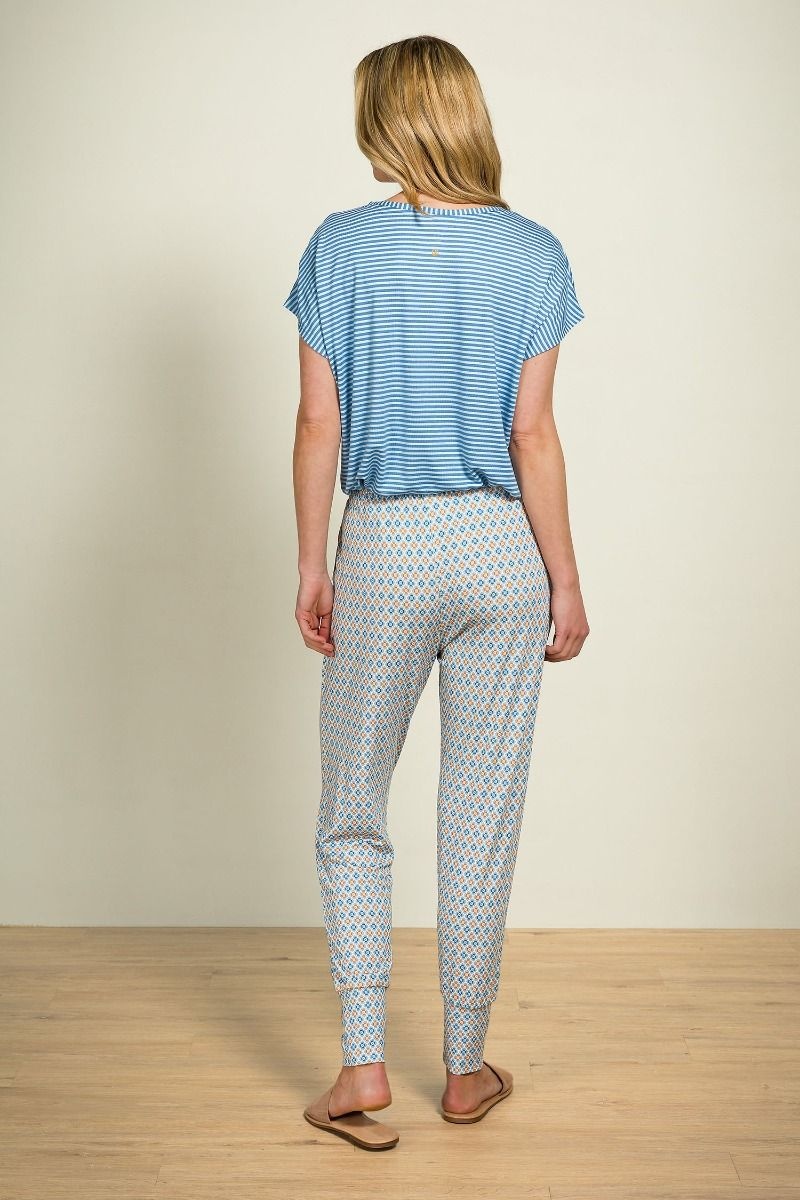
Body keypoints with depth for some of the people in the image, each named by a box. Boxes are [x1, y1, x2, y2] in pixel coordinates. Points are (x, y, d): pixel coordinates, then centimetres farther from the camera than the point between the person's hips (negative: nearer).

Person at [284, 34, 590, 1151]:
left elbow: (319, 424, -4)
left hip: (384, 548, 0)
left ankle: (365, 1068, 11)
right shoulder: (533, 251, -3)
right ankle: (466, 1069, 22)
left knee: (353, 815, 14)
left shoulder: (340, 246, -3)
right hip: (502, 551, 1)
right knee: (482, 818, 10)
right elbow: (534, 437, -5)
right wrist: (566, 580, 2)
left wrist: (312, 566, 5)